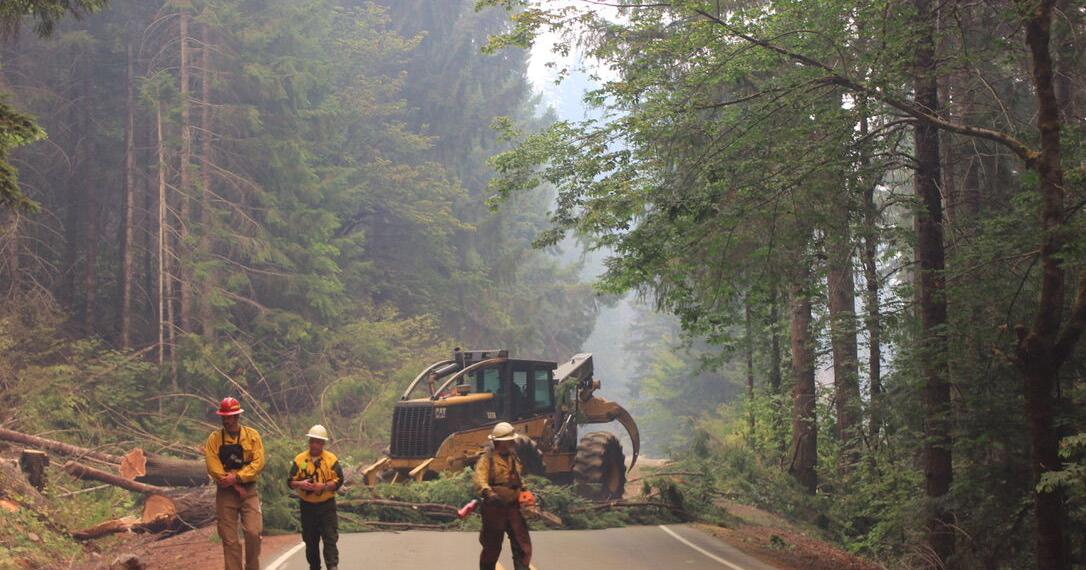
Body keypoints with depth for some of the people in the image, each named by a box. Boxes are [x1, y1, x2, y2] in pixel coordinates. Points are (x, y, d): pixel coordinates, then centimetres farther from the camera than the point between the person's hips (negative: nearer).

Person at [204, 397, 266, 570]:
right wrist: (235, 485, -14)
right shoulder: (214, 438, 1)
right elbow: (213, 467, -9)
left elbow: (258, 463, -8)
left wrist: (236, 477, -19)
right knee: (229, 539, 2)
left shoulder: (252, 435, 1)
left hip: (248, 491, -1)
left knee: (253, 532, -13)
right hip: (225, 493, 1)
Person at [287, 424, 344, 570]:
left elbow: (339, 481, -5)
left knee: (330, 538, -9)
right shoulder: (299, 459, 3)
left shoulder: (331, 459, -1)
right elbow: (290, 481, 3)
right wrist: (300, 484, -18)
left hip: (327, 505, -2)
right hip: (307, 506, 2)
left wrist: (324, 486, -20)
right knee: (310, 540, 10)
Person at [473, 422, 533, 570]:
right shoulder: (487, 459, -9)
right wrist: (488, 492, -41)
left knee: (523, 546, -2)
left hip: (514, 507, 5)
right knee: (491, 548, 6)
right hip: (494, 508, -5)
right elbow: (480, 481, -23)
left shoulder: (514, 457, 13)